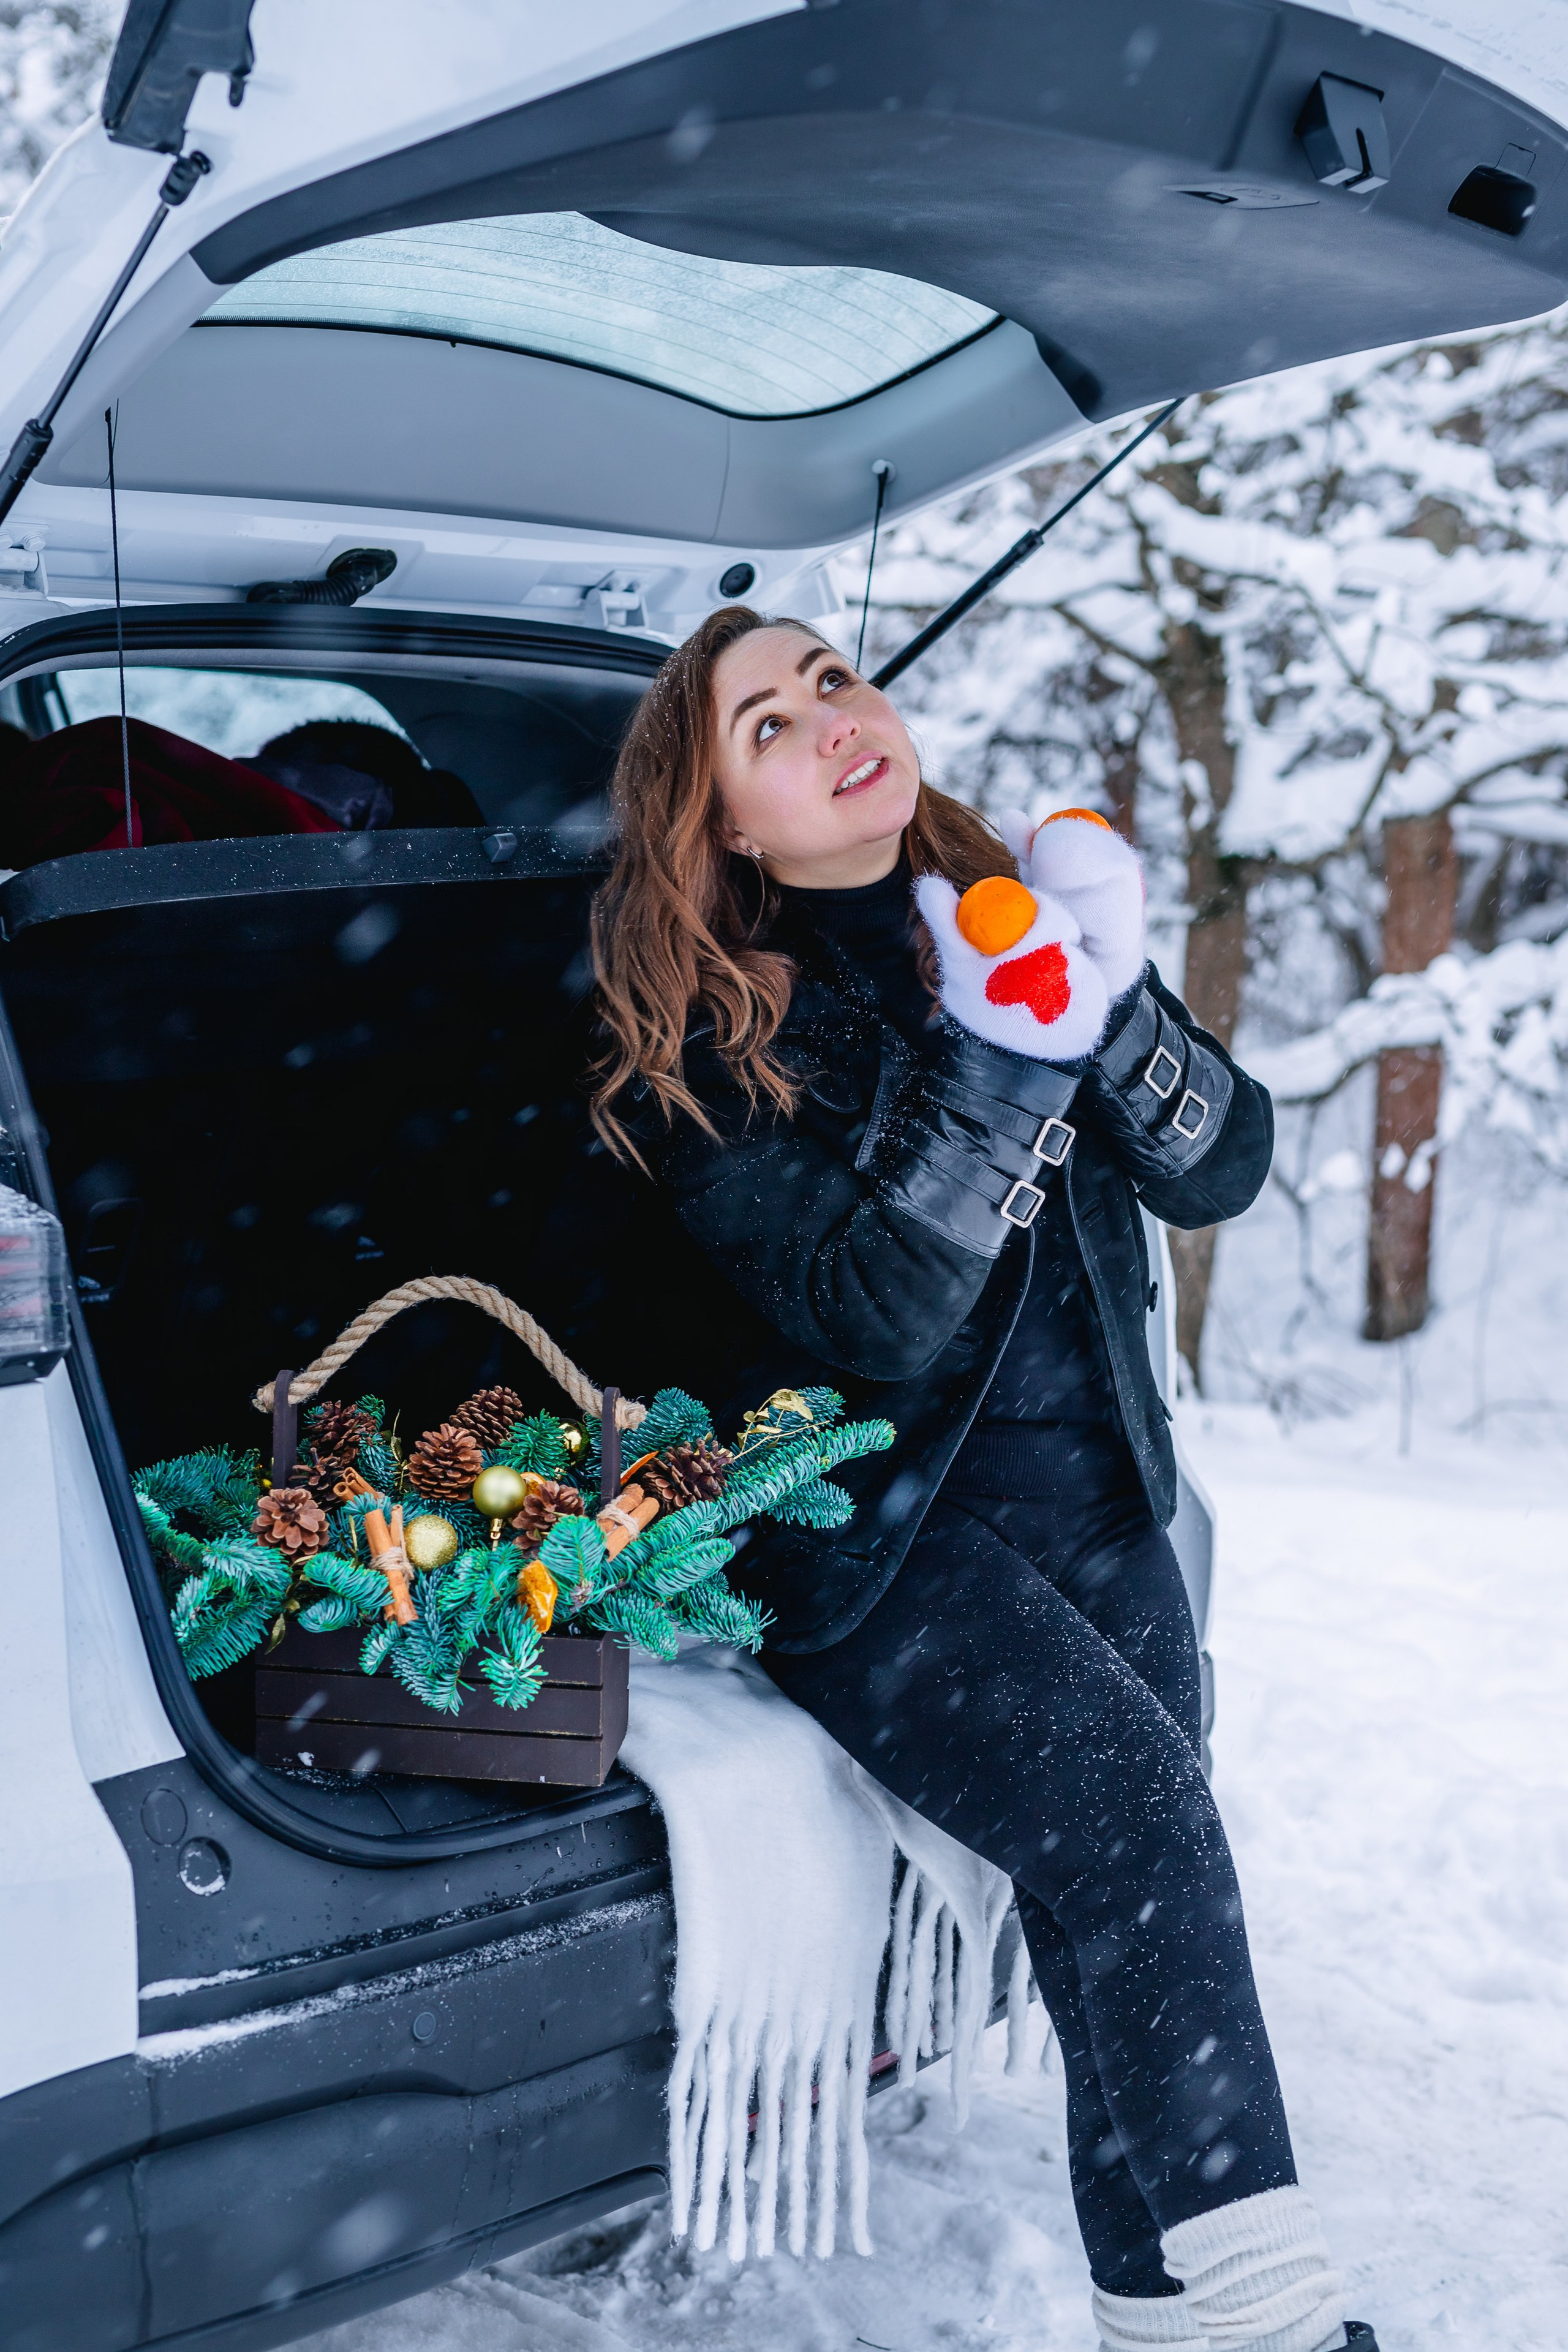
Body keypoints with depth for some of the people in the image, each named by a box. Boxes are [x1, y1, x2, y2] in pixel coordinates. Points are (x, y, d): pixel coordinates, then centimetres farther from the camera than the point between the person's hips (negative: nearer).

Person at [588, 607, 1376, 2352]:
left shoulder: (1011, 906, 7)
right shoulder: (706, 1034, -8)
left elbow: (1223, 1170, 0)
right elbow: (867, 1313, -18)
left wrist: (1113, 1003, -18)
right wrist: (995, 1058, -27)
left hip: (1091, 1493, 5)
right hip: (871, 1536, -5)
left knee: (1127, 1908, -5)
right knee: (1137, 1813, -23)